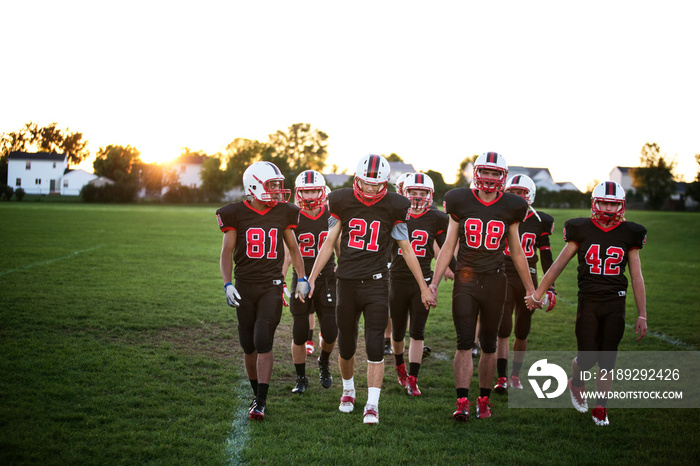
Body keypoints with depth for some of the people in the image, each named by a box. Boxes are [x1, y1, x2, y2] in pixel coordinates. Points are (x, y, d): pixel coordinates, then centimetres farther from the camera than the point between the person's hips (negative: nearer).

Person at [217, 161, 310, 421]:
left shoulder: (283, 213, 4)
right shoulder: (236, 214, -3)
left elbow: (293, 248, 15)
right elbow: (227, 252, -1)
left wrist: (302, 278, 8)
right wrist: (227, 284, -12)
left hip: (272, 285, 0)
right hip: (244, 286, 0)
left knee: (264, 343, -11)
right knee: (249, 346, 7)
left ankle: (261, 402, -8)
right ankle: (258, 395, 25)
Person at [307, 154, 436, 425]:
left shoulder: (393, 207, -2)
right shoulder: (342, 202, 0)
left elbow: (407, 250, 6)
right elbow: (329, 244, 8)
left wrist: (424, 287, 7)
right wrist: (311, 278, 5)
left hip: (376, 283, -1)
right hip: (347, 282, 2)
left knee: (375, 347, -8)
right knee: (346, 346, 11)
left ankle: (372, 405, -2)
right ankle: (348, 390, 35)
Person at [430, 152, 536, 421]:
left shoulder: (510, 208, 3)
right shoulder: (461, 202, 1)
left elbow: (517, 252, 12)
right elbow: (448, 247, 6)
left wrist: (530, 288, 14)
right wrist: (434, 283, 2)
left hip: (495, 280, 1)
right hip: (466, 279, -1)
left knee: (488, 345, 8)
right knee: (465, 343, -7)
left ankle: (484, 400, 20)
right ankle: (462, 402, -7)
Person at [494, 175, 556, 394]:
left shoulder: (540, 222, 4)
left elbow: (546, 257, 10)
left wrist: (550, 287, 6)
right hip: (504, 277, -2)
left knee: (522, 332, 8)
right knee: (503, 330, -8)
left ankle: (515, 375, 22)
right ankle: (501, 378, -2)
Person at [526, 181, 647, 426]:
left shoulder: (629, 234, 3)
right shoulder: (581, 230, 0)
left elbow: (637, 278, 7)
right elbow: (558, 265, 7)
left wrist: (642, 315, 6)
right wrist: (538, 294, 10)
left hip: (615, 305, 1)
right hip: (588, 302, -1)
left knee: (607, 361, 2)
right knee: (587, 358, -3)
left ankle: (600, 408, 19)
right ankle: (576, 383, 31)